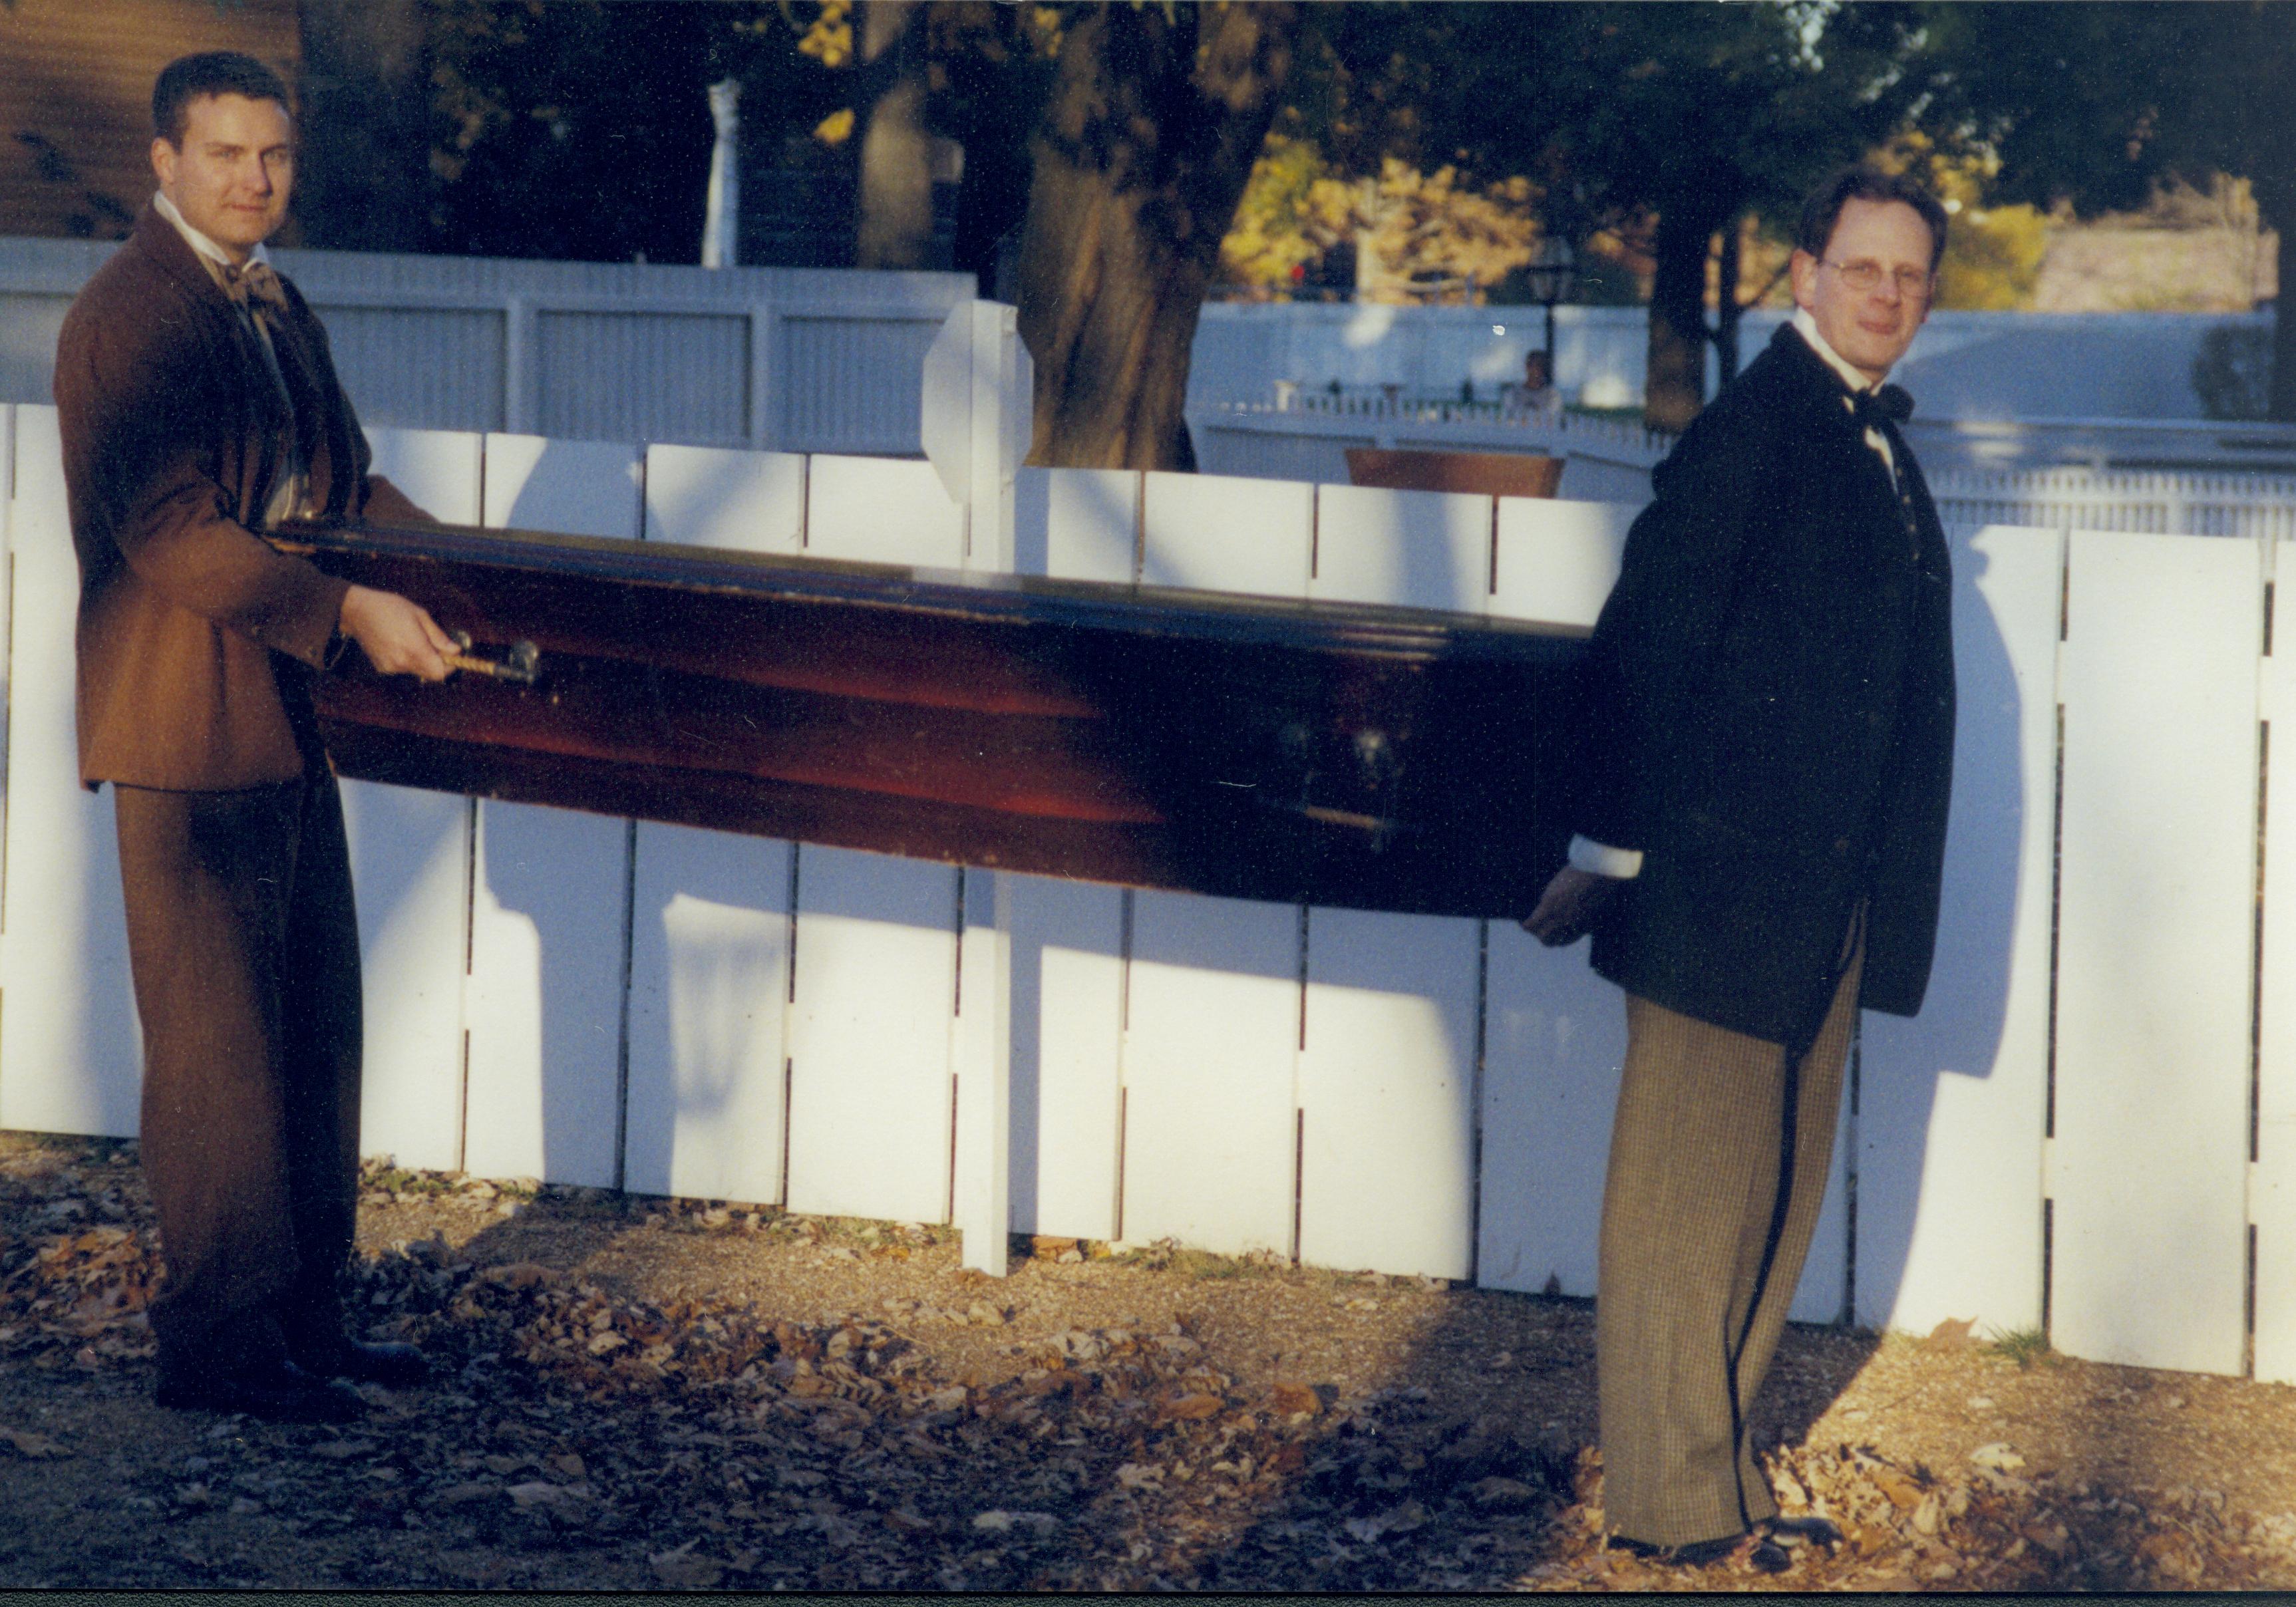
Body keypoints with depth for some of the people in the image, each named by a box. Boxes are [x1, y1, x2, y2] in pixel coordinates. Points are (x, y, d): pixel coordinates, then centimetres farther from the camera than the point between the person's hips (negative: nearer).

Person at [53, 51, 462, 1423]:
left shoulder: (276, 308, 15)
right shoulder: (128, 316, -14)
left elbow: (346, 484, 25)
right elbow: (171, 532, -22)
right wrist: (348, 612, -25)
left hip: (289, 716, 9)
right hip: (193, 723, -9)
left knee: (314, 1025, 12)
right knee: (217, 1038, -4)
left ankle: (303, 1316, 21)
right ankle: (220, 1346, 4)